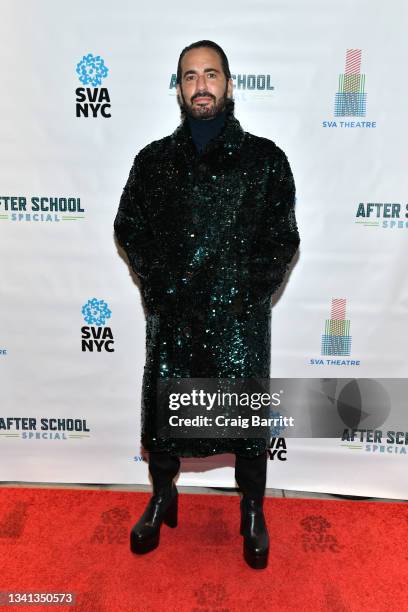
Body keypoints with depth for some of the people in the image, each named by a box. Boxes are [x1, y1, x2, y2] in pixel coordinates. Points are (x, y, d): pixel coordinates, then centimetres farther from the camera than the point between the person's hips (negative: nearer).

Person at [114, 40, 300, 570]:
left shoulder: (265, 158, 2)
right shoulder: (154, 160, 8)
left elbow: (282, 238, 0)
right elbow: (129, 227, 9)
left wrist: (248, 294, -10)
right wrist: (158, 282, -4)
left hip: (240, 315, -1)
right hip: (170, 314, 2)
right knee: (161, 407, 12)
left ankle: (253, 511, 34)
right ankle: (162, 499, 38)